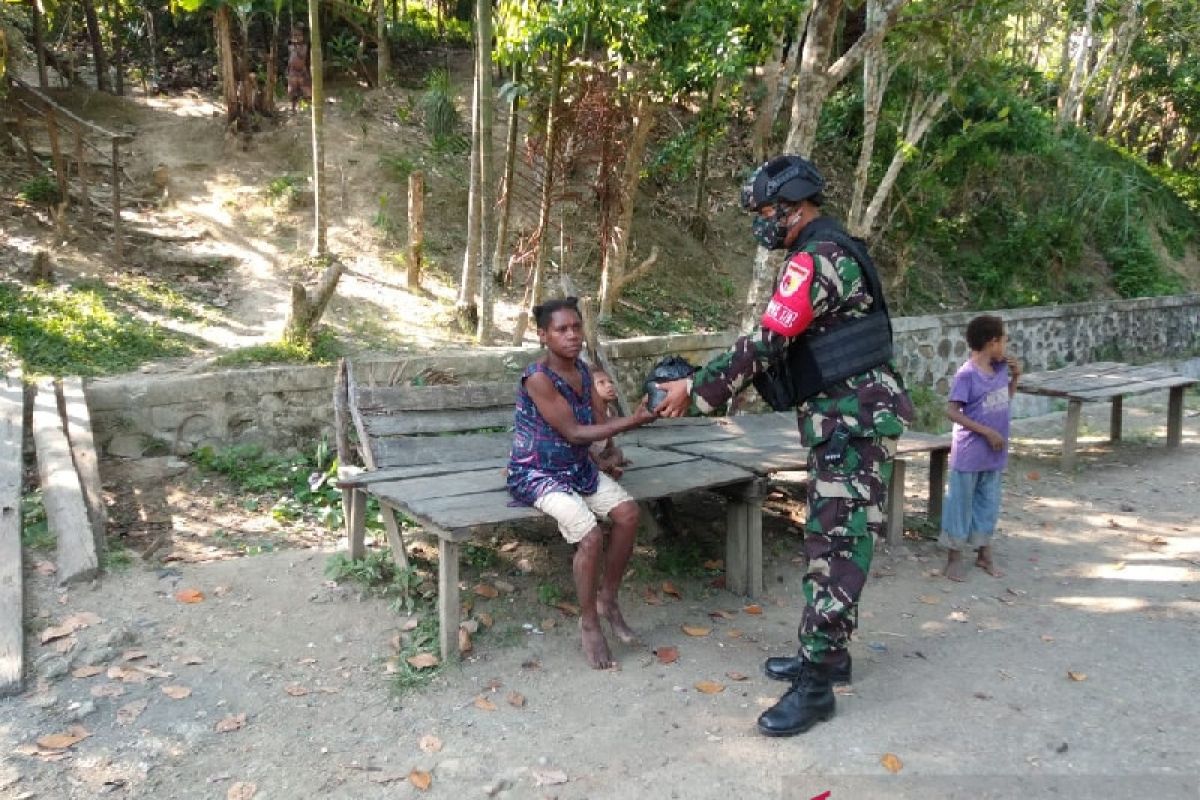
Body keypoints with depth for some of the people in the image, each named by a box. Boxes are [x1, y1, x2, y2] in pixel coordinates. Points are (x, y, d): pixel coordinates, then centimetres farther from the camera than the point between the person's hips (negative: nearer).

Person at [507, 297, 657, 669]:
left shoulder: (583, 370, 2)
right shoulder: (538, 377, -22)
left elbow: (599, 422, 7)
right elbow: (573, 433, -23)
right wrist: (631, 422, -27)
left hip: (578, 466, 8)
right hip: (536, 474, -7)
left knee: (628, 512, -12)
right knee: (591, 535, -25)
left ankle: (608, 599, 9)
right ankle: (588, 622, -4)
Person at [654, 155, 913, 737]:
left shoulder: (815, 259, -16)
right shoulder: (835, 252, 17)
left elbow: (766, 343, -20)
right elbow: (784, 346, 18)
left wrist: (695, 391, -13)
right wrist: (707, 381, 14)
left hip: (851, 421, -11)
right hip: (843, 419, 11)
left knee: (838, 546, -7)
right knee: (828, 538, 16)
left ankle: (815, 684, -2)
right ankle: (826, 653, 28)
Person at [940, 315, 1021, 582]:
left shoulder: (1000, 367, 4)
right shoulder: (967, 374, -18)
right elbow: (952, 411, -20)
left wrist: (1015, 376, 4)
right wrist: (987, 431, -21)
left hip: (994, 452, 7)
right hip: (969, 452, -7)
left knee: (989, 502, 17)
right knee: (961, 502, 5)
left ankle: (984, 552, 31)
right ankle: (954, 556, 16)